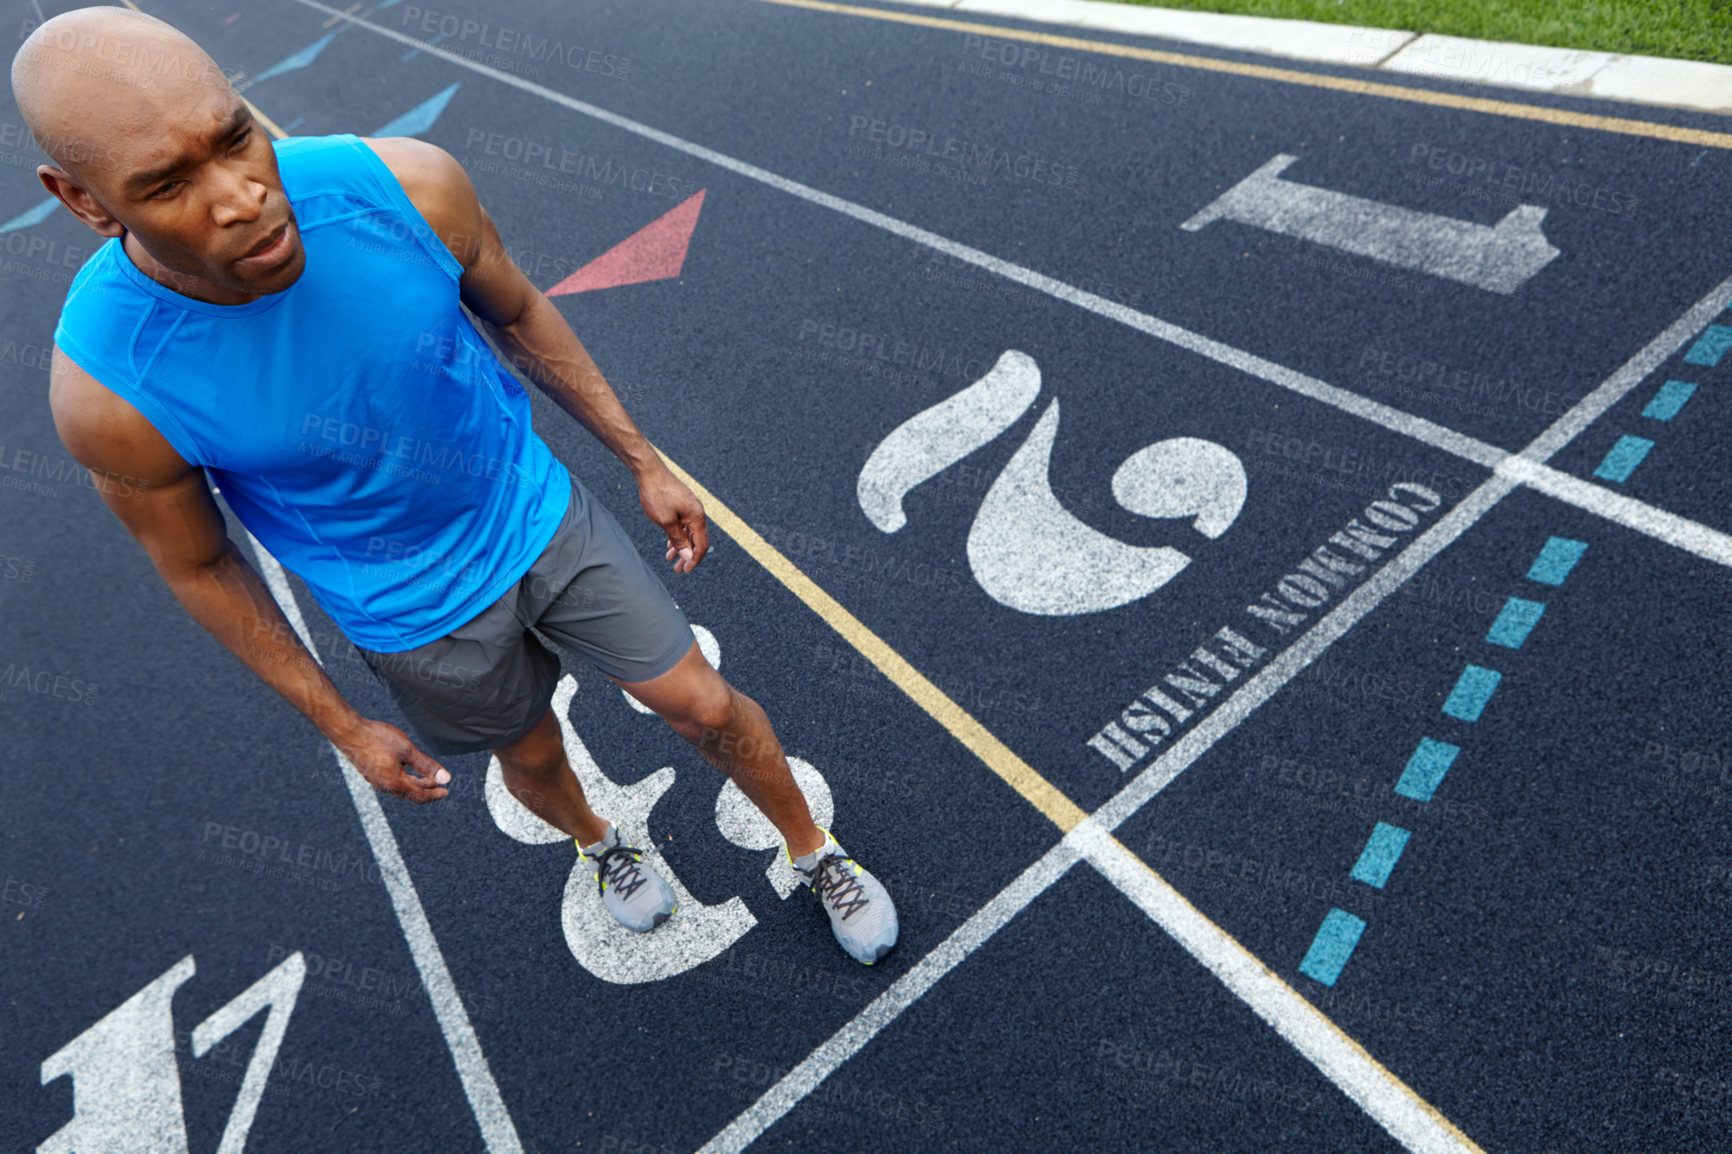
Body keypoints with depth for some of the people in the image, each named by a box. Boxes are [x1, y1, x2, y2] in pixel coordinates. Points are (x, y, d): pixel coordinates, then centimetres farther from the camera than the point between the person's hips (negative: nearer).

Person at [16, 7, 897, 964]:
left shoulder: (410, 186, -25)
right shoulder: (109, 383, -27)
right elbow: (196, 566, -9)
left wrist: (643, 461, 3)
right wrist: (343, 729, -1)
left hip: (540, 514, 1)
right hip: (417, 614, -1)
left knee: (705, 706, 8)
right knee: (533, 755, 23)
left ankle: (813, 852, 38)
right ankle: (598, 842, 61)